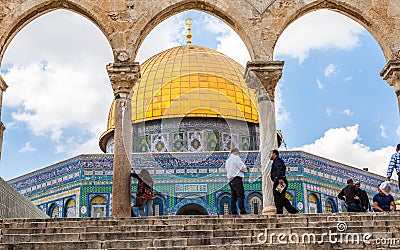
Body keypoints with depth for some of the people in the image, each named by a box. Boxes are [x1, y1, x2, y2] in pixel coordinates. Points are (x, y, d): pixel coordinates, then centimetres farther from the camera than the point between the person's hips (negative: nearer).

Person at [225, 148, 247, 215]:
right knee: (240, 195, -10)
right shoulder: (236, 157, -6)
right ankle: (242, 211, -14)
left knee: (233, 196, 7)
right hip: (237, 179, -9)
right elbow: (243, 168, -10)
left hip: (231, 179, 9)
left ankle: (233, 211, 5)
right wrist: (245, 168, 14)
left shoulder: (228, 160, 21)